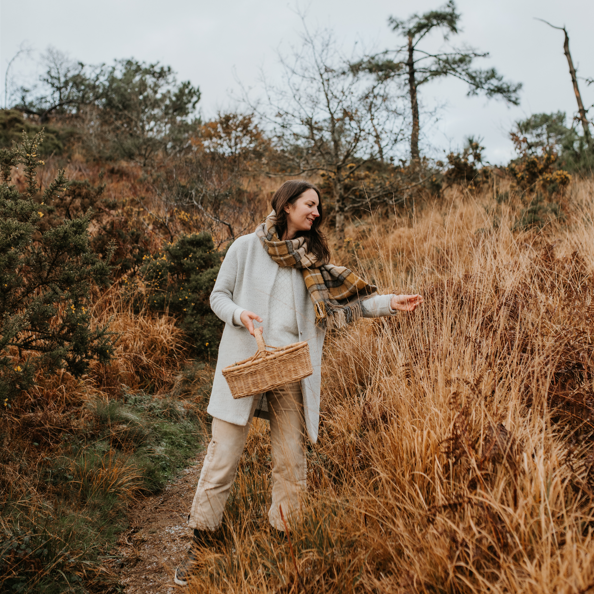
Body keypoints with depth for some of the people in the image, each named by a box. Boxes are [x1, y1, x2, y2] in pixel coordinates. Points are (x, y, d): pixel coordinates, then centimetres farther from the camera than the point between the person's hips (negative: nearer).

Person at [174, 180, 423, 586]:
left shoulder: (312, 259, 10)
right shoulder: (246, 247, 2)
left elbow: (346, 301, 6)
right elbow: (218, 296, 5)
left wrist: (389, 304, -5)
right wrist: (239, 314, -14)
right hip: (245, 365, -2)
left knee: (292, 463, 7)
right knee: (224, 456, 3)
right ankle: (201, 544, 18)